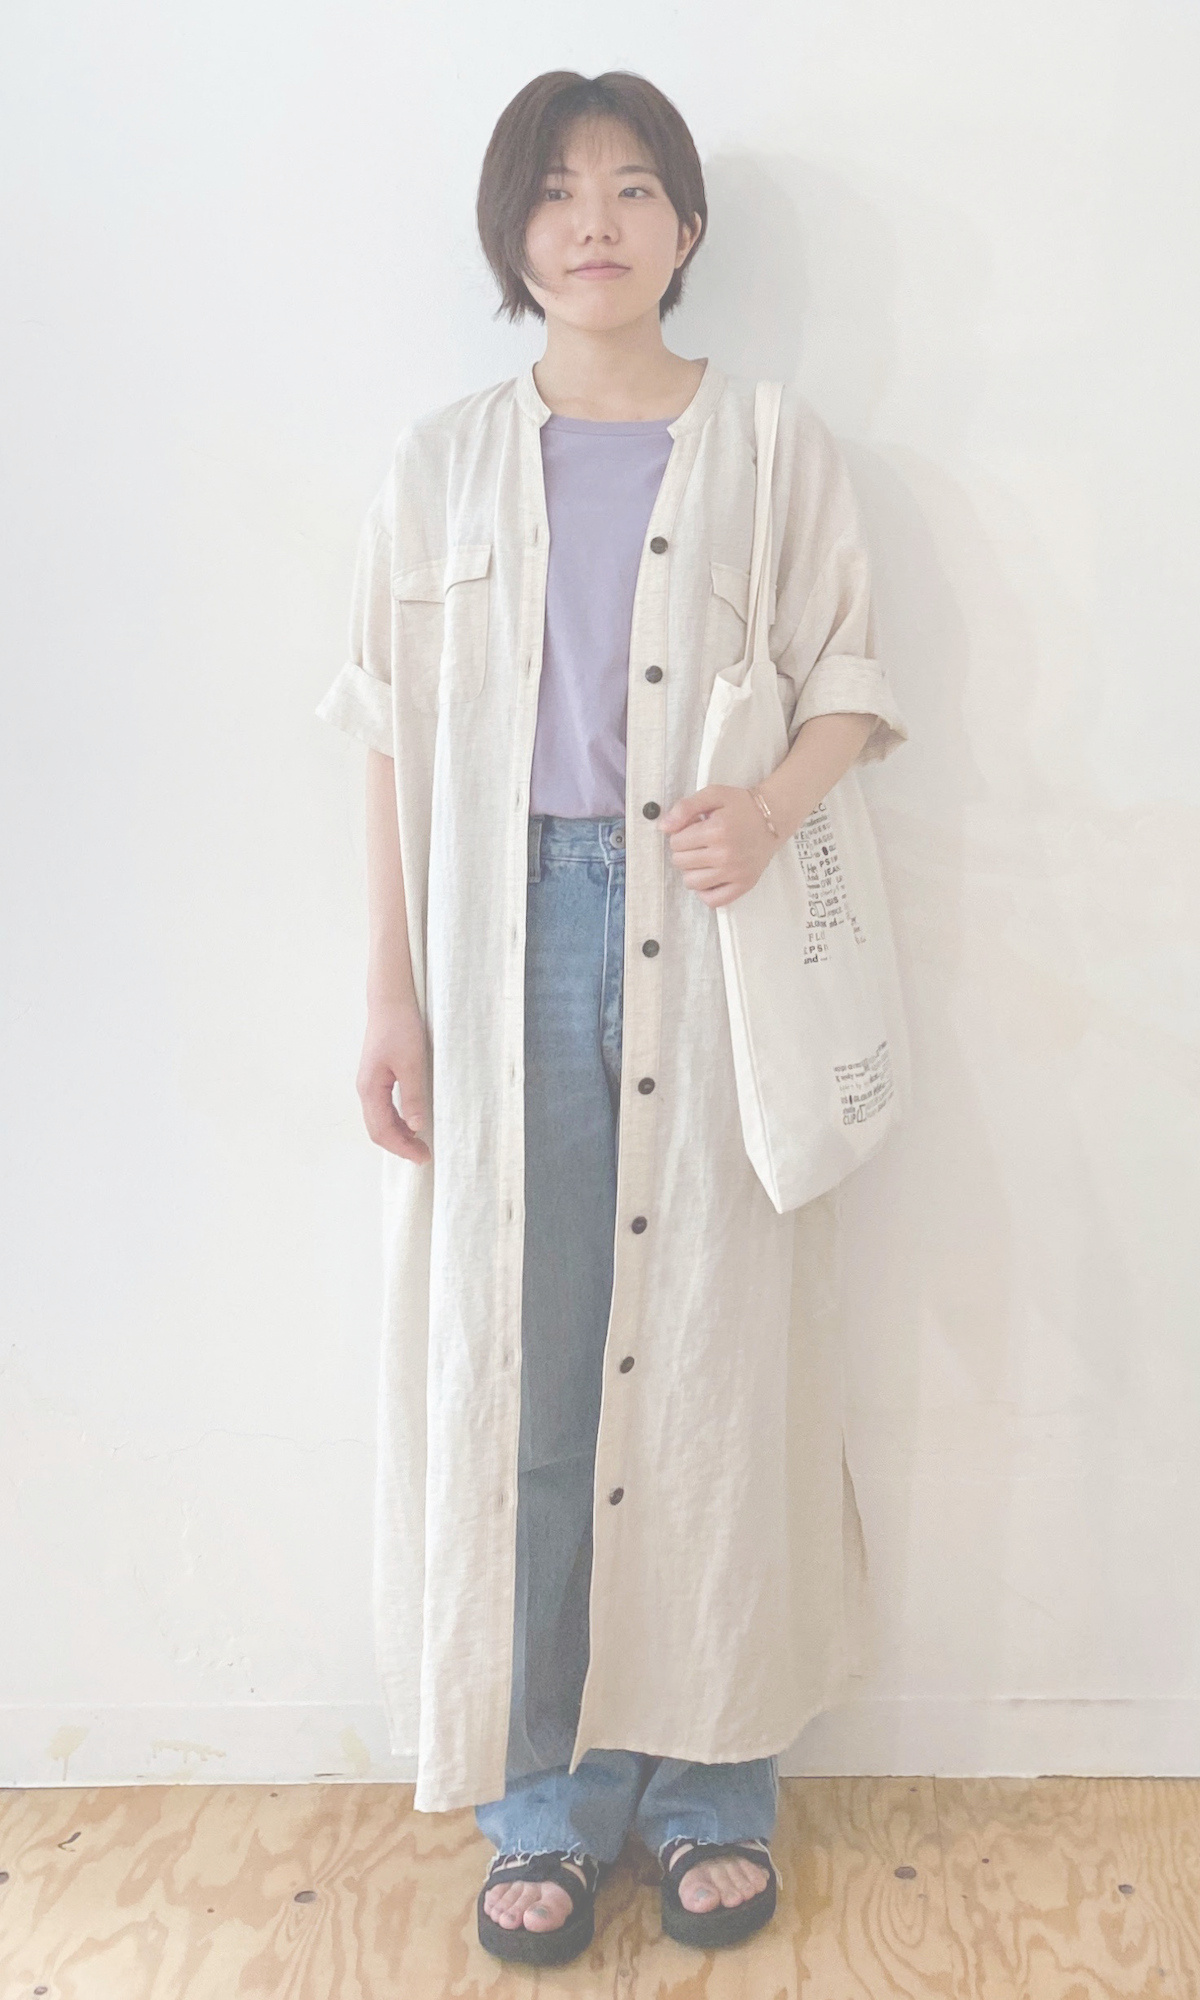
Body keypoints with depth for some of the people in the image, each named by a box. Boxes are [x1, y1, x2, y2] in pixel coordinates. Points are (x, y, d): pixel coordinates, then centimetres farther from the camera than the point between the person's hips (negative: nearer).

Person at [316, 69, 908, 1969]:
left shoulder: (775, 448, 7)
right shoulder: (443, 463, 11)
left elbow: (849, 683, 7)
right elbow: (394, 737, 7)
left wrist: (774, 804, -16)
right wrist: (393, 994, 2)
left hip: (703, 945, -1)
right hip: (508, 940, 1)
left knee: (706, 1347, 2)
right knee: (514, 1361, 2)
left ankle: (711, 1782, 19)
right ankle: (543, 1798, 17)